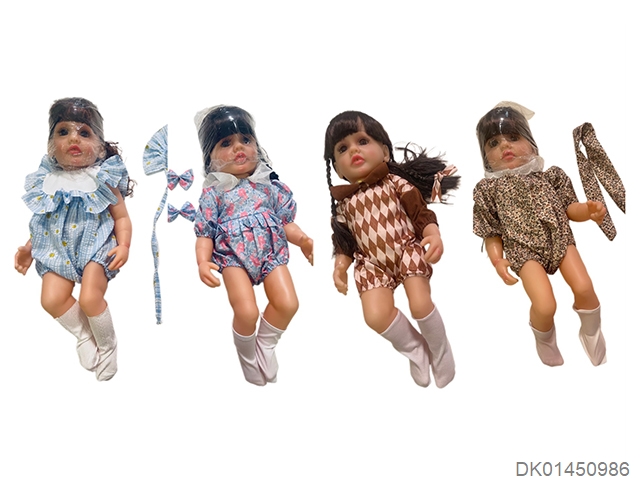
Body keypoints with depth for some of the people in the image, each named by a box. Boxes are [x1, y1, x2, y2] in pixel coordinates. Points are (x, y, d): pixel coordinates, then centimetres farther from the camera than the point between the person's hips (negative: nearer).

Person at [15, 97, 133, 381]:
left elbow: (121, 217, -3)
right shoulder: (48, 182, 4)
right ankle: (83, 334, 20)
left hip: (96, 246, -4)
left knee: (90, 298, -19)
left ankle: (107, 344, 12)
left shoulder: (103, 180, -6)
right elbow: (43, 221, 16)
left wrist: (124, 245, -18)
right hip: (58, 250, 4)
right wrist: (29, 247, 10)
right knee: (51, 299, -10)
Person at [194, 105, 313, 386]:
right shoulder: (213, 192, 4)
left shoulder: (269, 184, 11)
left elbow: (286, 222, 11)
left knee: (288, 303, -15)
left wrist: (302, 239, -10)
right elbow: (205, 233, 2)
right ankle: (247, 355, 14)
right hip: (233, 256, -2)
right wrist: (202, 262, -16)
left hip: (271, 251, 3)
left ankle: (266, 344, 16)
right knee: (246, 312, -20)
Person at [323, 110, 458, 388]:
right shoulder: (343, 202, 6)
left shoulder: (396, 183, -2)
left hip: (408, 251, -2)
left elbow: (422, 215, -4)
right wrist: (340, 266, -4)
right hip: (372, 264, 2)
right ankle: (415, 349, 14)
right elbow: (344, 241, 12)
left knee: (420, 304, -19)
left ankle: (440, 351, 17)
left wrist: (434, 236, -23)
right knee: (375, 316, -18)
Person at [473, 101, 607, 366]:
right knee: (545, 306, -19)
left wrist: (588, 210, -10)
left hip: (560, 240, 3)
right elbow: (491, 232, 4)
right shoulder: (489, 188, 3)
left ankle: (591, 332, 19)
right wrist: (497, 258, -11)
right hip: (525, 250, -3)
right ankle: (545, 339, 18)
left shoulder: (550, 175, 10)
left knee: (584, 287, -16)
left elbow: (569, 208, 12)